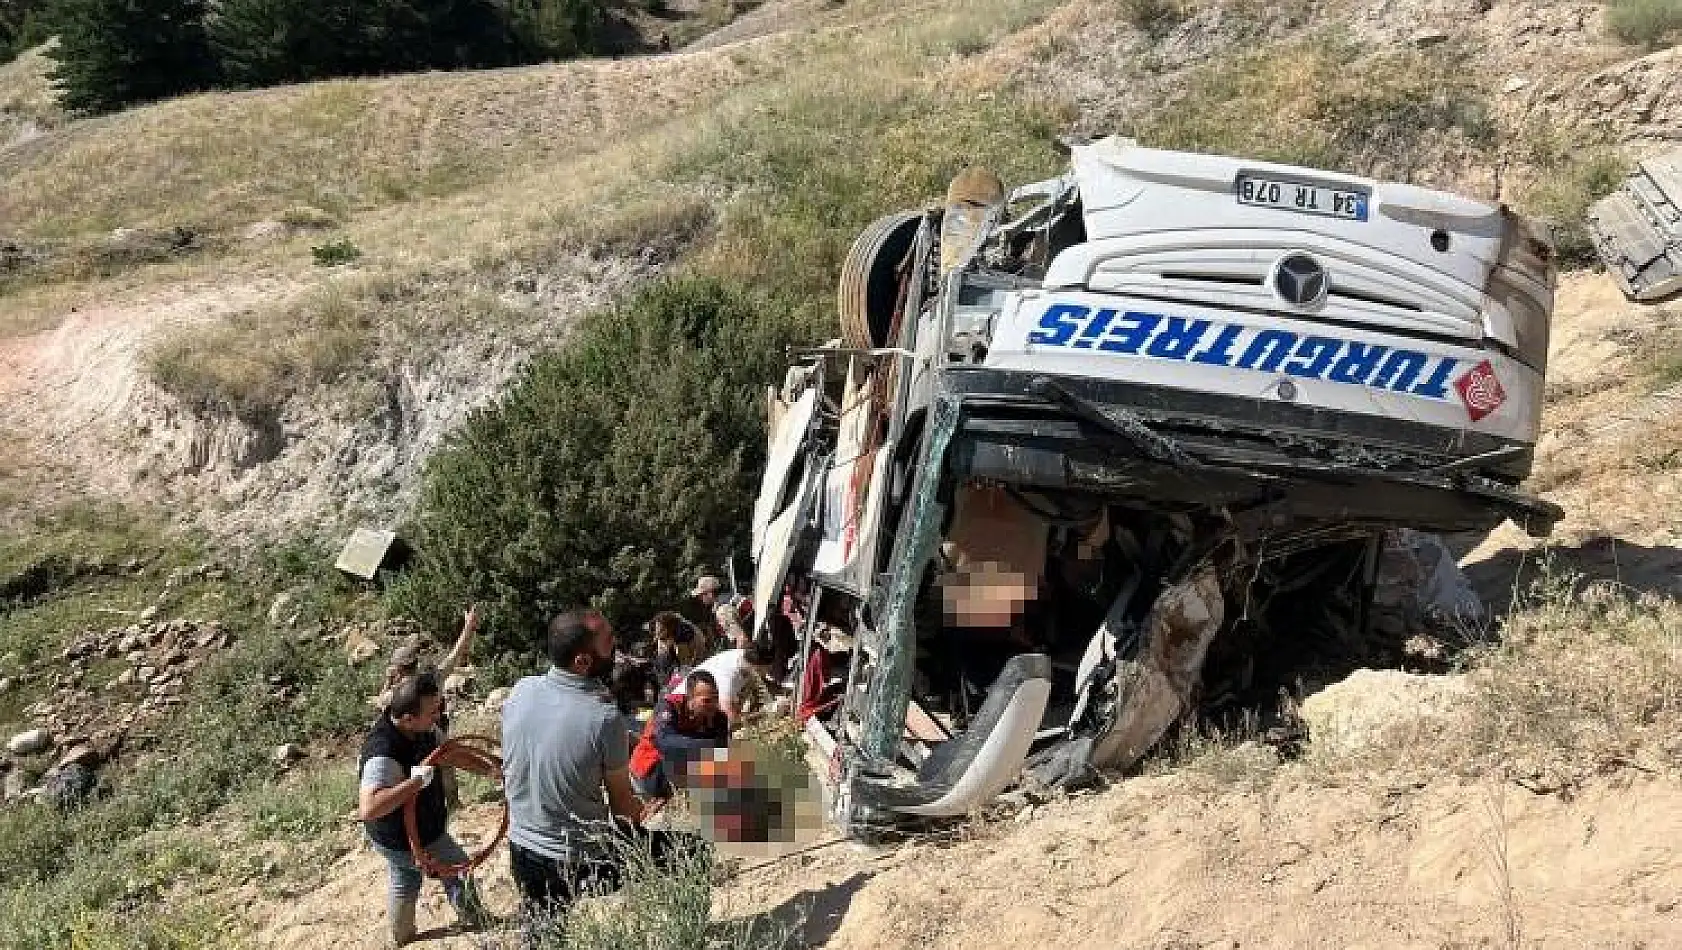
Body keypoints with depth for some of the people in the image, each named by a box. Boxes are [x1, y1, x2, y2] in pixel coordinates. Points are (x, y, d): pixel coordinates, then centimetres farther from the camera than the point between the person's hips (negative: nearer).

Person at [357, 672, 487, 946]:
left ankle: (402, 937, 54)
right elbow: (367, 810, -51)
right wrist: (414, 782, -51)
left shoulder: (423, 729, -16)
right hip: (412, 839, -7)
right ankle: (475, 922, 42)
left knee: (404, 879, 30)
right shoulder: (383, 754, -41)